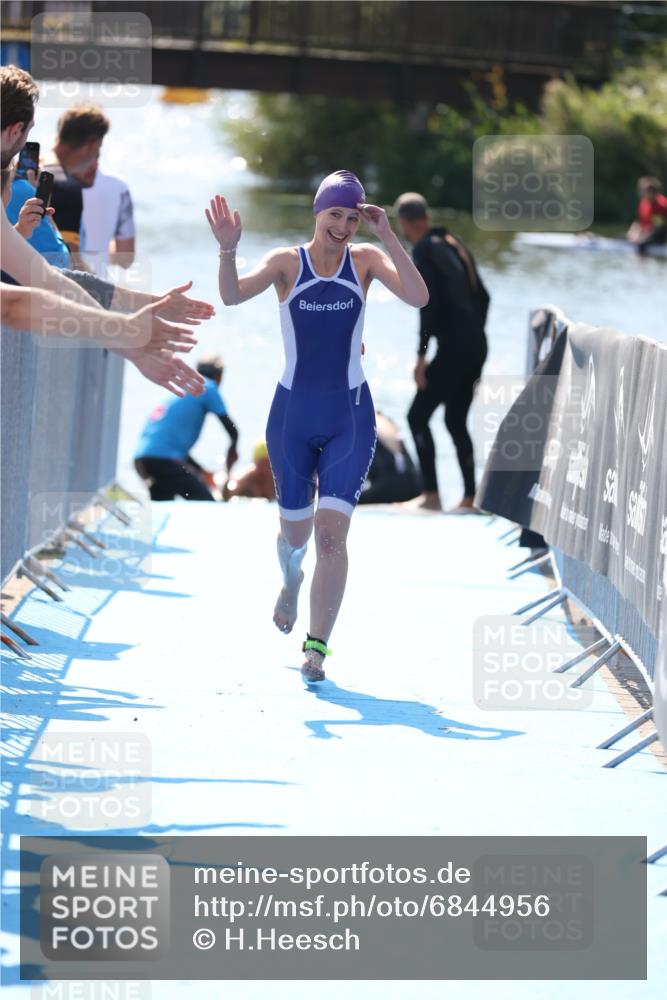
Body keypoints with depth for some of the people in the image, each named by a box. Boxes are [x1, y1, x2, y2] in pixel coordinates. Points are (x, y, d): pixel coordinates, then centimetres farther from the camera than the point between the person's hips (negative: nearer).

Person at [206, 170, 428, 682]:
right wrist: (228, 250, -38)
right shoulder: (287, 262, -5)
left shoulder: (366, 260, -3)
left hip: (349, 417, -1)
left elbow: (418, 297, -19)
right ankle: (291, 580, 50)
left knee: (331, 532, -13)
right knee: (294, 531, 14)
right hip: (293, 414, 1)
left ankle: (317, 648, -5)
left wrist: (388, 236, -25)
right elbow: (232, 295, -20)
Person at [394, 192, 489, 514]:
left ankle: (431, 495, -6)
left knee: (418, 416, -1)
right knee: (456, 420, 16)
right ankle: (469, 497, 14)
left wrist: (421, 356, -16)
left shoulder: (424, 251, -9)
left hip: (453, 348, -8)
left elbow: (429, 304, -18)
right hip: (476, 347, 8)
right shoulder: (453, 244, 15)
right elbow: (482, 297, 19)